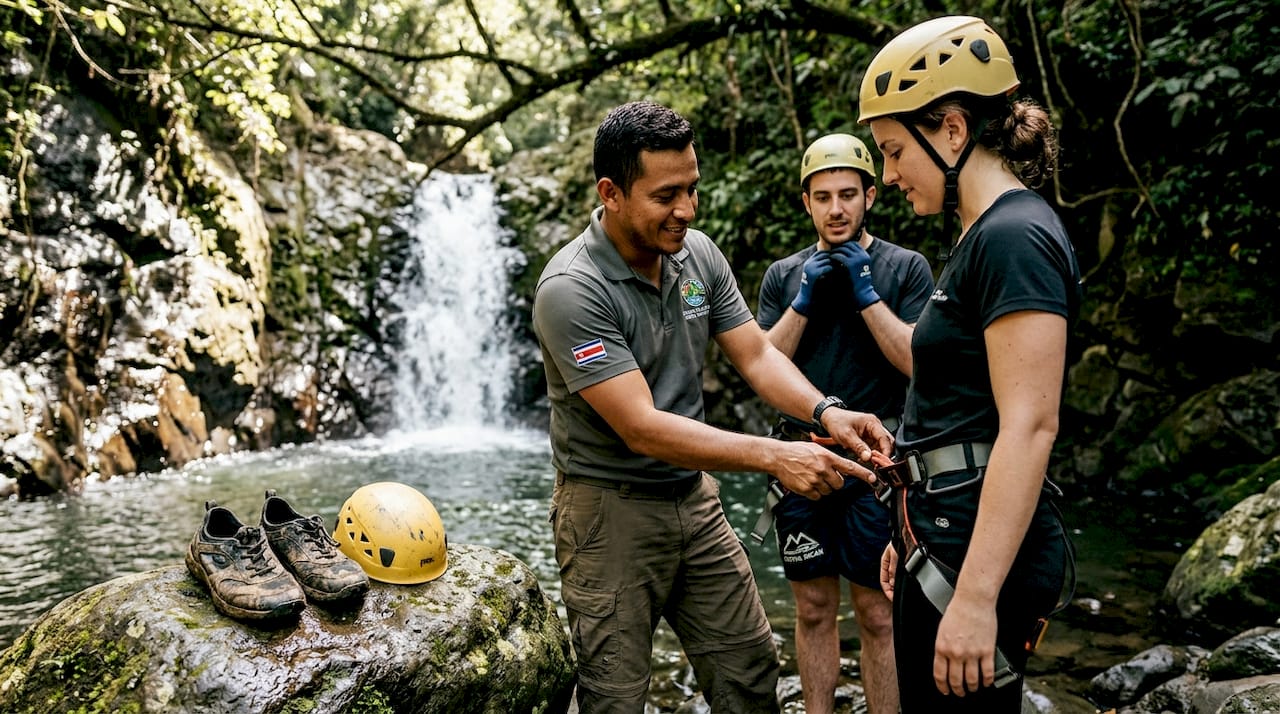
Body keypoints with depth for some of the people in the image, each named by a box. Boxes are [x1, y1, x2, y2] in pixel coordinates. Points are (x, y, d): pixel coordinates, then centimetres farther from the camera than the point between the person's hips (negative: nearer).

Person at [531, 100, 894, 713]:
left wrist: (825, 411, -19)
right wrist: (774, 457, -32)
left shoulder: (698, 254, -1)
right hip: (611, 510, -6)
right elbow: (641, 429, -28)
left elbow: (755, 354, 1)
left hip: (694, 496, 6)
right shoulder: (570, 291, -24)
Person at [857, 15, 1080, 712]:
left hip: (980, 551, -10)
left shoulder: (1015, 236, -16)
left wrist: (975, 597, -24)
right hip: (943, 536, 10)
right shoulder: (980, 238, 14)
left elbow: (1029, 427, -23)